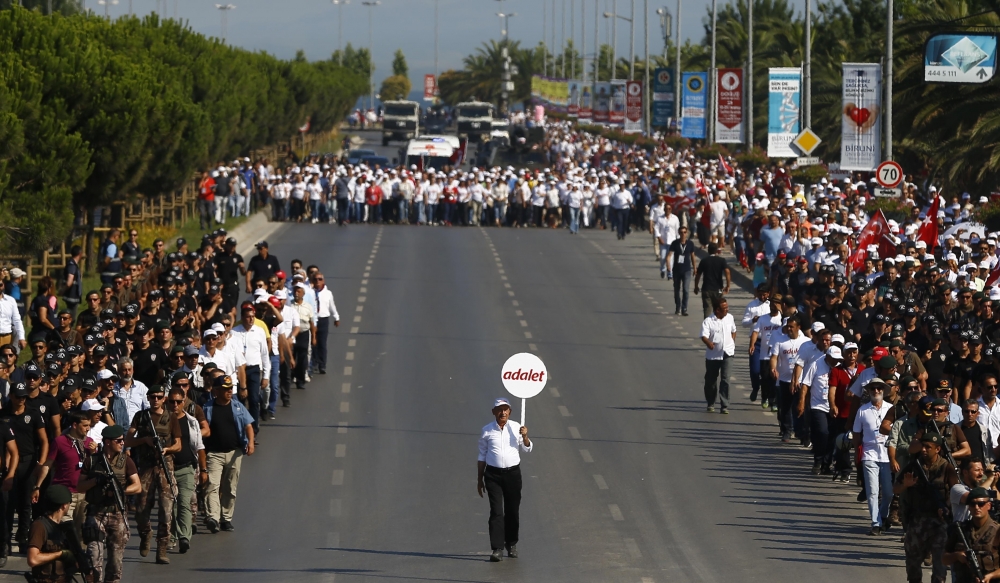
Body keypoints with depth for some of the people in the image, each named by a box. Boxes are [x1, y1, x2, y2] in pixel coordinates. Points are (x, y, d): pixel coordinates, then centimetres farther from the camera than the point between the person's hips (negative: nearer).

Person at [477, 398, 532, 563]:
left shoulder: (516, 428, 4)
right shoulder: (487, 431, 2)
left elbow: (528, 449, 7)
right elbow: (482, 455, 9)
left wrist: (524, 437, -15)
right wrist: (480, 479, 9)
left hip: (513, 473, 1)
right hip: (493, 473, -1)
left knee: (512, 510, 8)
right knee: (496, 511, -8)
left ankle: (511, 544, 25)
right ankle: (497, 548, -10)